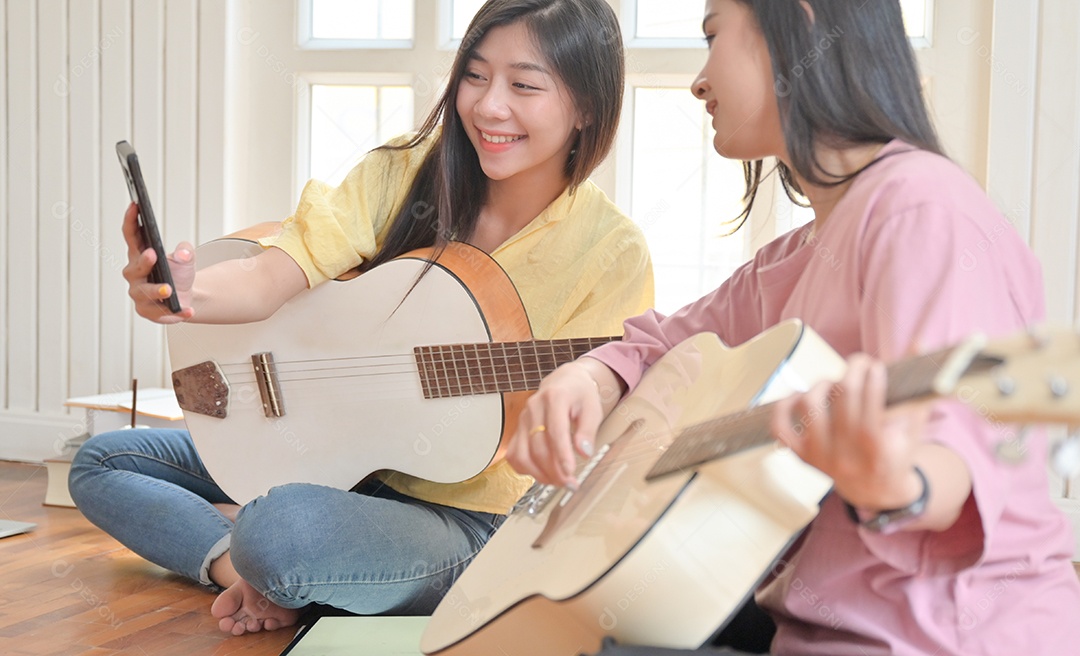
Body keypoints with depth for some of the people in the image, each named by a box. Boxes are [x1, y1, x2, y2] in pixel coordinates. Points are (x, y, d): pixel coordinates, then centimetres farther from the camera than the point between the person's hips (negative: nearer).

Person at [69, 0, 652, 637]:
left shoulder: (611, 254, -14)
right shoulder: (404, 173, -6)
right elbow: (275, 276, -19)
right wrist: (186, 291, -39)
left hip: (467, 515, -5)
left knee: (284, 527, -38)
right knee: (102, 462, 7)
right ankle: (261, 573, -7)